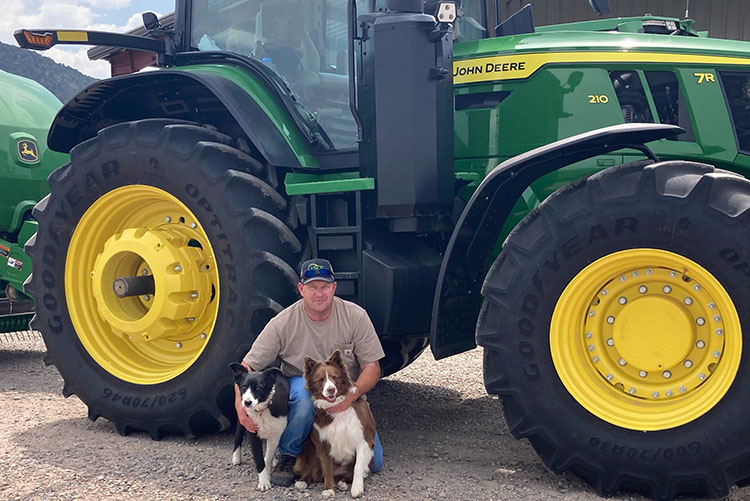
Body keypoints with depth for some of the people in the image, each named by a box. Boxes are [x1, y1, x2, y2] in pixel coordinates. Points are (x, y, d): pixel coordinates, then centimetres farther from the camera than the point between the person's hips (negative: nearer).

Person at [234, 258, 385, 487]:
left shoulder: (356, 317, -10)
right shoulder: (283, 323, -13)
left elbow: (372, 367, -9)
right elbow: (248, 366, -10)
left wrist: (351, 395, -29)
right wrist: (241, 405, -28)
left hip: (347, 397, 2)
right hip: (301, 393, -2)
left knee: (372, 462, -13)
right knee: (305, 390, -39)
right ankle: (289, 454, -13)